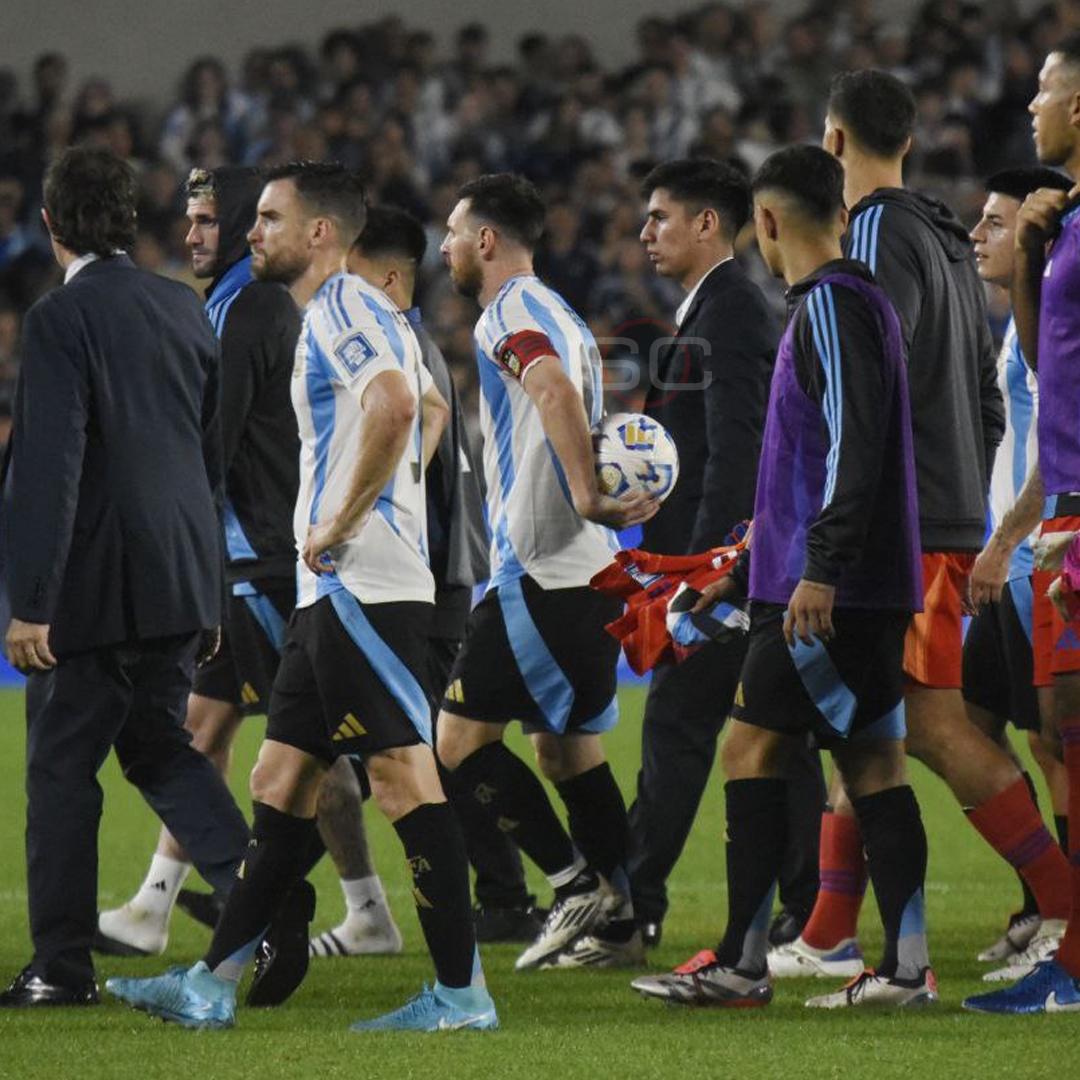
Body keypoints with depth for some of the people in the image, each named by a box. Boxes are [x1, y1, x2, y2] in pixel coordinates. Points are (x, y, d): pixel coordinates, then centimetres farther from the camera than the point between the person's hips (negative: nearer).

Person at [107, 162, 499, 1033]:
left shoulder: (345, 309, -11)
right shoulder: (337, 314, 21)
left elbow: (397, 406, -29)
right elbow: (431, 409, 33)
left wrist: (341, 523, -20)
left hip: (363, 587, -11)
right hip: (333, 591, 11)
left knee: (403, 773, -10)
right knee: (283, 782, 11)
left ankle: (463, 991, -10)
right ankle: (213, 985, 13)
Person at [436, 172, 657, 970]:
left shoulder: (511, 309, -9)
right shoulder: (562, 318, 21)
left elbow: (556, 389, -27)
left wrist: (587, 497, -31)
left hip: (540, 570, -10)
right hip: (590, 570, 10)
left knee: (462, 736, -7)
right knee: (568, 744, 13)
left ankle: (580, 888, -10)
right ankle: (617, 924, 10)